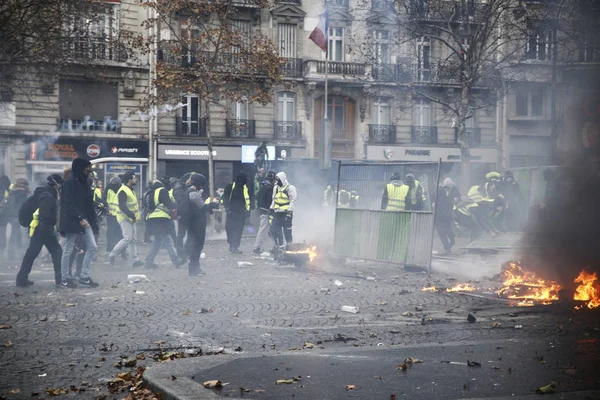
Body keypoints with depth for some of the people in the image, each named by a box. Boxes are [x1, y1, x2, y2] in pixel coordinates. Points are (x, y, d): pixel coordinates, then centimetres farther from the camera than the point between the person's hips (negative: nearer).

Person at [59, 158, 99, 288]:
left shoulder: (84, 183, 15)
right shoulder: (69, 183, -10)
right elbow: (69, 204, -17)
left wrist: (92, 219, 7)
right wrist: (80, 218, -22)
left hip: (84, 221, 8)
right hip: (72, 221, -8)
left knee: (92, 247, 3)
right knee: (68, 249, 0)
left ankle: (84, 277, 8)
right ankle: (65, 279, 7)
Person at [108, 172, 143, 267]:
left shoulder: (131, 190, 17)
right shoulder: (123, 191, -16)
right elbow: (122, 206, -24)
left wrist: (137, 215, 12)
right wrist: (131, 215, -27)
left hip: (131, 218, 10)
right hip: (124, 218, -10)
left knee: (134, 239, 7)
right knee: (128, 238, -14)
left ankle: (136, 260, 9)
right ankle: (112, 255, -3)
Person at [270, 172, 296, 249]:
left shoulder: (290, 188, -6)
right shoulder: (276, 188, 16)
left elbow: (293, 200, -11)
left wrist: (289, 211, -17)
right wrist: (272, 208, 16)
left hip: (286, 213, -7)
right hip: (277, 213, 7)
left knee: (287, 231, -3)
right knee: (274, 229, 3)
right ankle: (279, 246, 12)